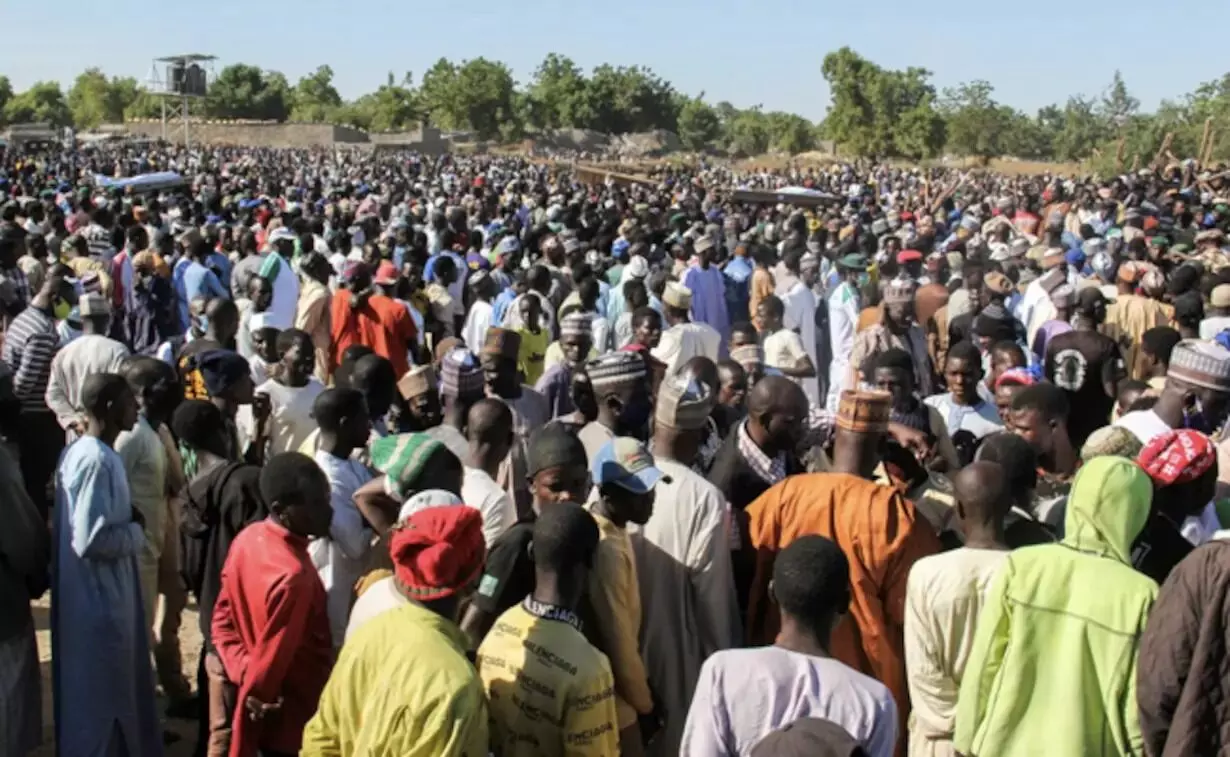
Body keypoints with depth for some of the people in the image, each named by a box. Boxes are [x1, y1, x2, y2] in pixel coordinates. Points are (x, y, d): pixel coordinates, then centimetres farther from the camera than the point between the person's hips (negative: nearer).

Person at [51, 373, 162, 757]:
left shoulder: (82, 450, 8)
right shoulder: (96, 460, -22)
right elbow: (91, 539, -28)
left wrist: (129, 518, 5)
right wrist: (136, 533, -12)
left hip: (105, 593, 10)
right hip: (98, 598, -10)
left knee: (113, 691, 21)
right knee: (97, 697, 4)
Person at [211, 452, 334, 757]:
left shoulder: (248, 539, -4)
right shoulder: (293, 577, -31)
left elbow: (223, 620, 4)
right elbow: (268, 665, -26)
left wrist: (243, 672, -7)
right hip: (298, 728, -8)